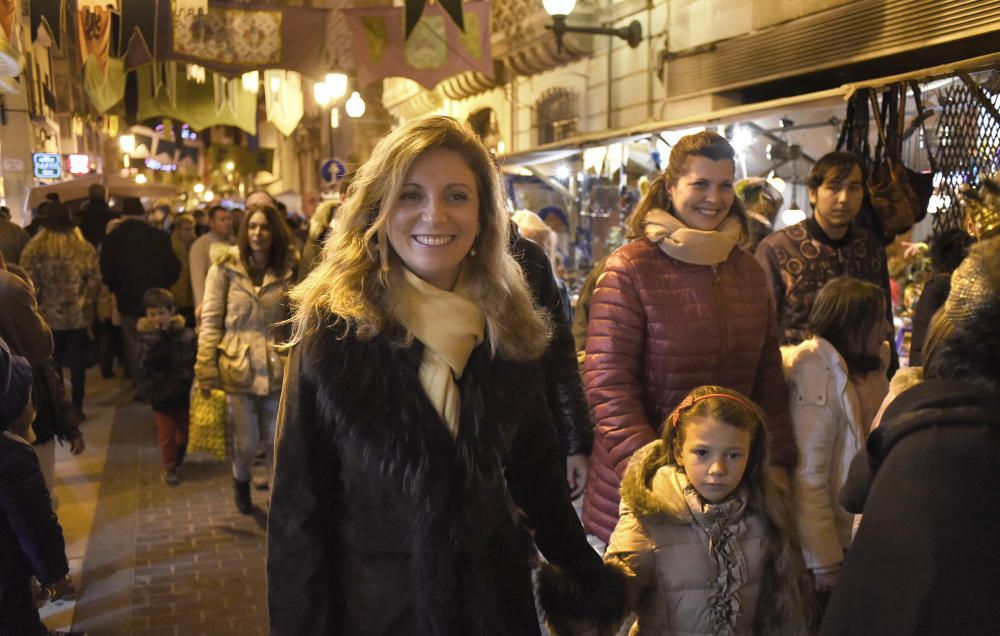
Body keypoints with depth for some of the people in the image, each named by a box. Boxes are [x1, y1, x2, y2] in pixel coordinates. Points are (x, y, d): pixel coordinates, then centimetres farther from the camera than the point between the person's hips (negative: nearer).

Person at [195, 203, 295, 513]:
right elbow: (210, 319, -4)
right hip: (238, 367, -2)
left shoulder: (286, 269, 4)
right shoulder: (226, 266, -5)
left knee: (276, 441, 7)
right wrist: (206, 368, -9)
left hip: (276, 369, 2)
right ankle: (241, 481, 38)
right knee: (246, 442, 6)